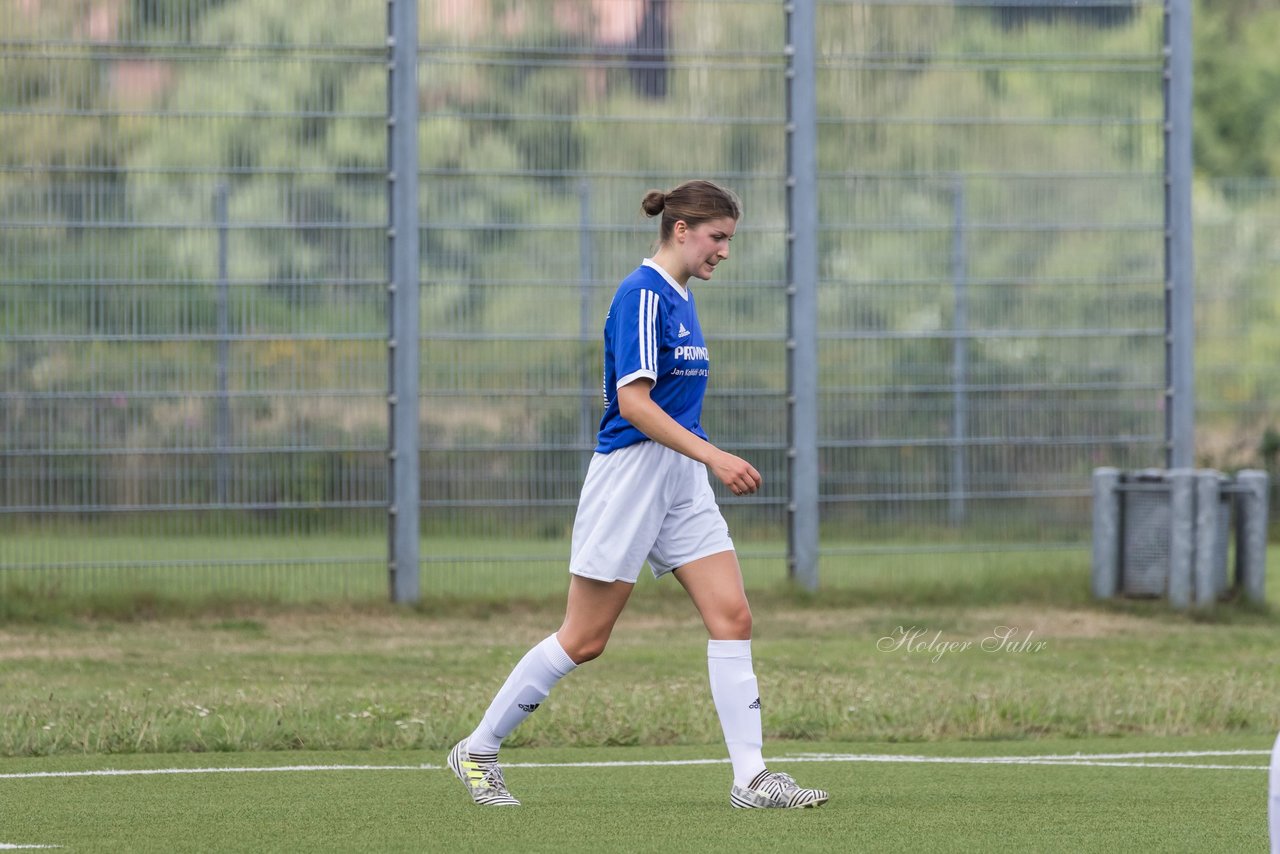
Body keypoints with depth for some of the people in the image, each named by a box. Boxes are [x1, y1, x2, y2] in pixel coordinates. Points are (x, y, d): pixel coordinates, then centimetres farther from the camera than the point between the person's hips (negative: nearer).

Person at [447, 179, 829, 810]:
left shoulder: (678, 297, 14)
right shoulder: (642, 295, -15)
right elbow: (633, 402, -22)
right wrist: (714, 457, -25)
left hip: (682, 484, 9)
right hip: (629, 474, -9)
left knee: (732, 617, -3)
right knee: (584, 640, -3)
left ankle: (751, 777, -5)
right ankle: (476, 751, 10)